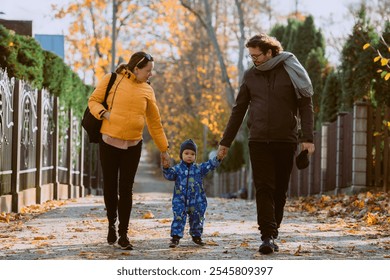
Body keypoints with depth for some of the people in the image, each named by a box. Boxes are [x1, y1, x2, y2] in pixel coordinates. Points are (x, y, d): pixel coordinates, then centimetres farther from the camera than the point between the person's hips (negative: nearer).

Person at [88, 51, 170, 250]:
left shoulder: (147, 90, 6)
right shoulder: (111, 80, -2)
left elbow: (154, 121, 12)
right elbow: (93, 101, 3)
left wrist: (163, 148, 15)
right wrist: (104, 113, -18)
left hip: (133, 146, 2)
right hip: (109, 143, -2)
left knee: (126, 190, -1)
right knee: (110, 187, 6)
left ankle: (123, 234, 5)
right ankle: (112, 224, 29)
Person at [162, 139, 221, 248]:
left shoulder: (199, 168, 7)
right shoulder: (177, 169, 1)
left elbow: (210, 165, -1)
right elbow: (169, 175, -11)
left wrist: (218, 158, -16)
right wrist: (166, 168, -30)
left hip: (196, 201, 2)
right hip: (180, 201, -2)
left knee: (197, 219, 12)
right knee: (178, 219, -9)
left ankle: (196, 236, 31)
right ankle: (175, 237, -7)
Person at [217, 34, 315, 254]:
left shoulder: (290, 72, 0)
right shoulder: (251, 76, 9)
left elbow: (306, 106, -1)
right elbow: (238, 110, 15)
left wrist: (307, 138, -11)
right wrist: (225, 142, 13)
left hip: (285, 141, -1)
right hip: (259, 141, 2)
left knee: (280, 191, 5)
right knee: (264, 188, -9)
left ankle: (272, 235, 15)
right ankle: (268, 236, -14)